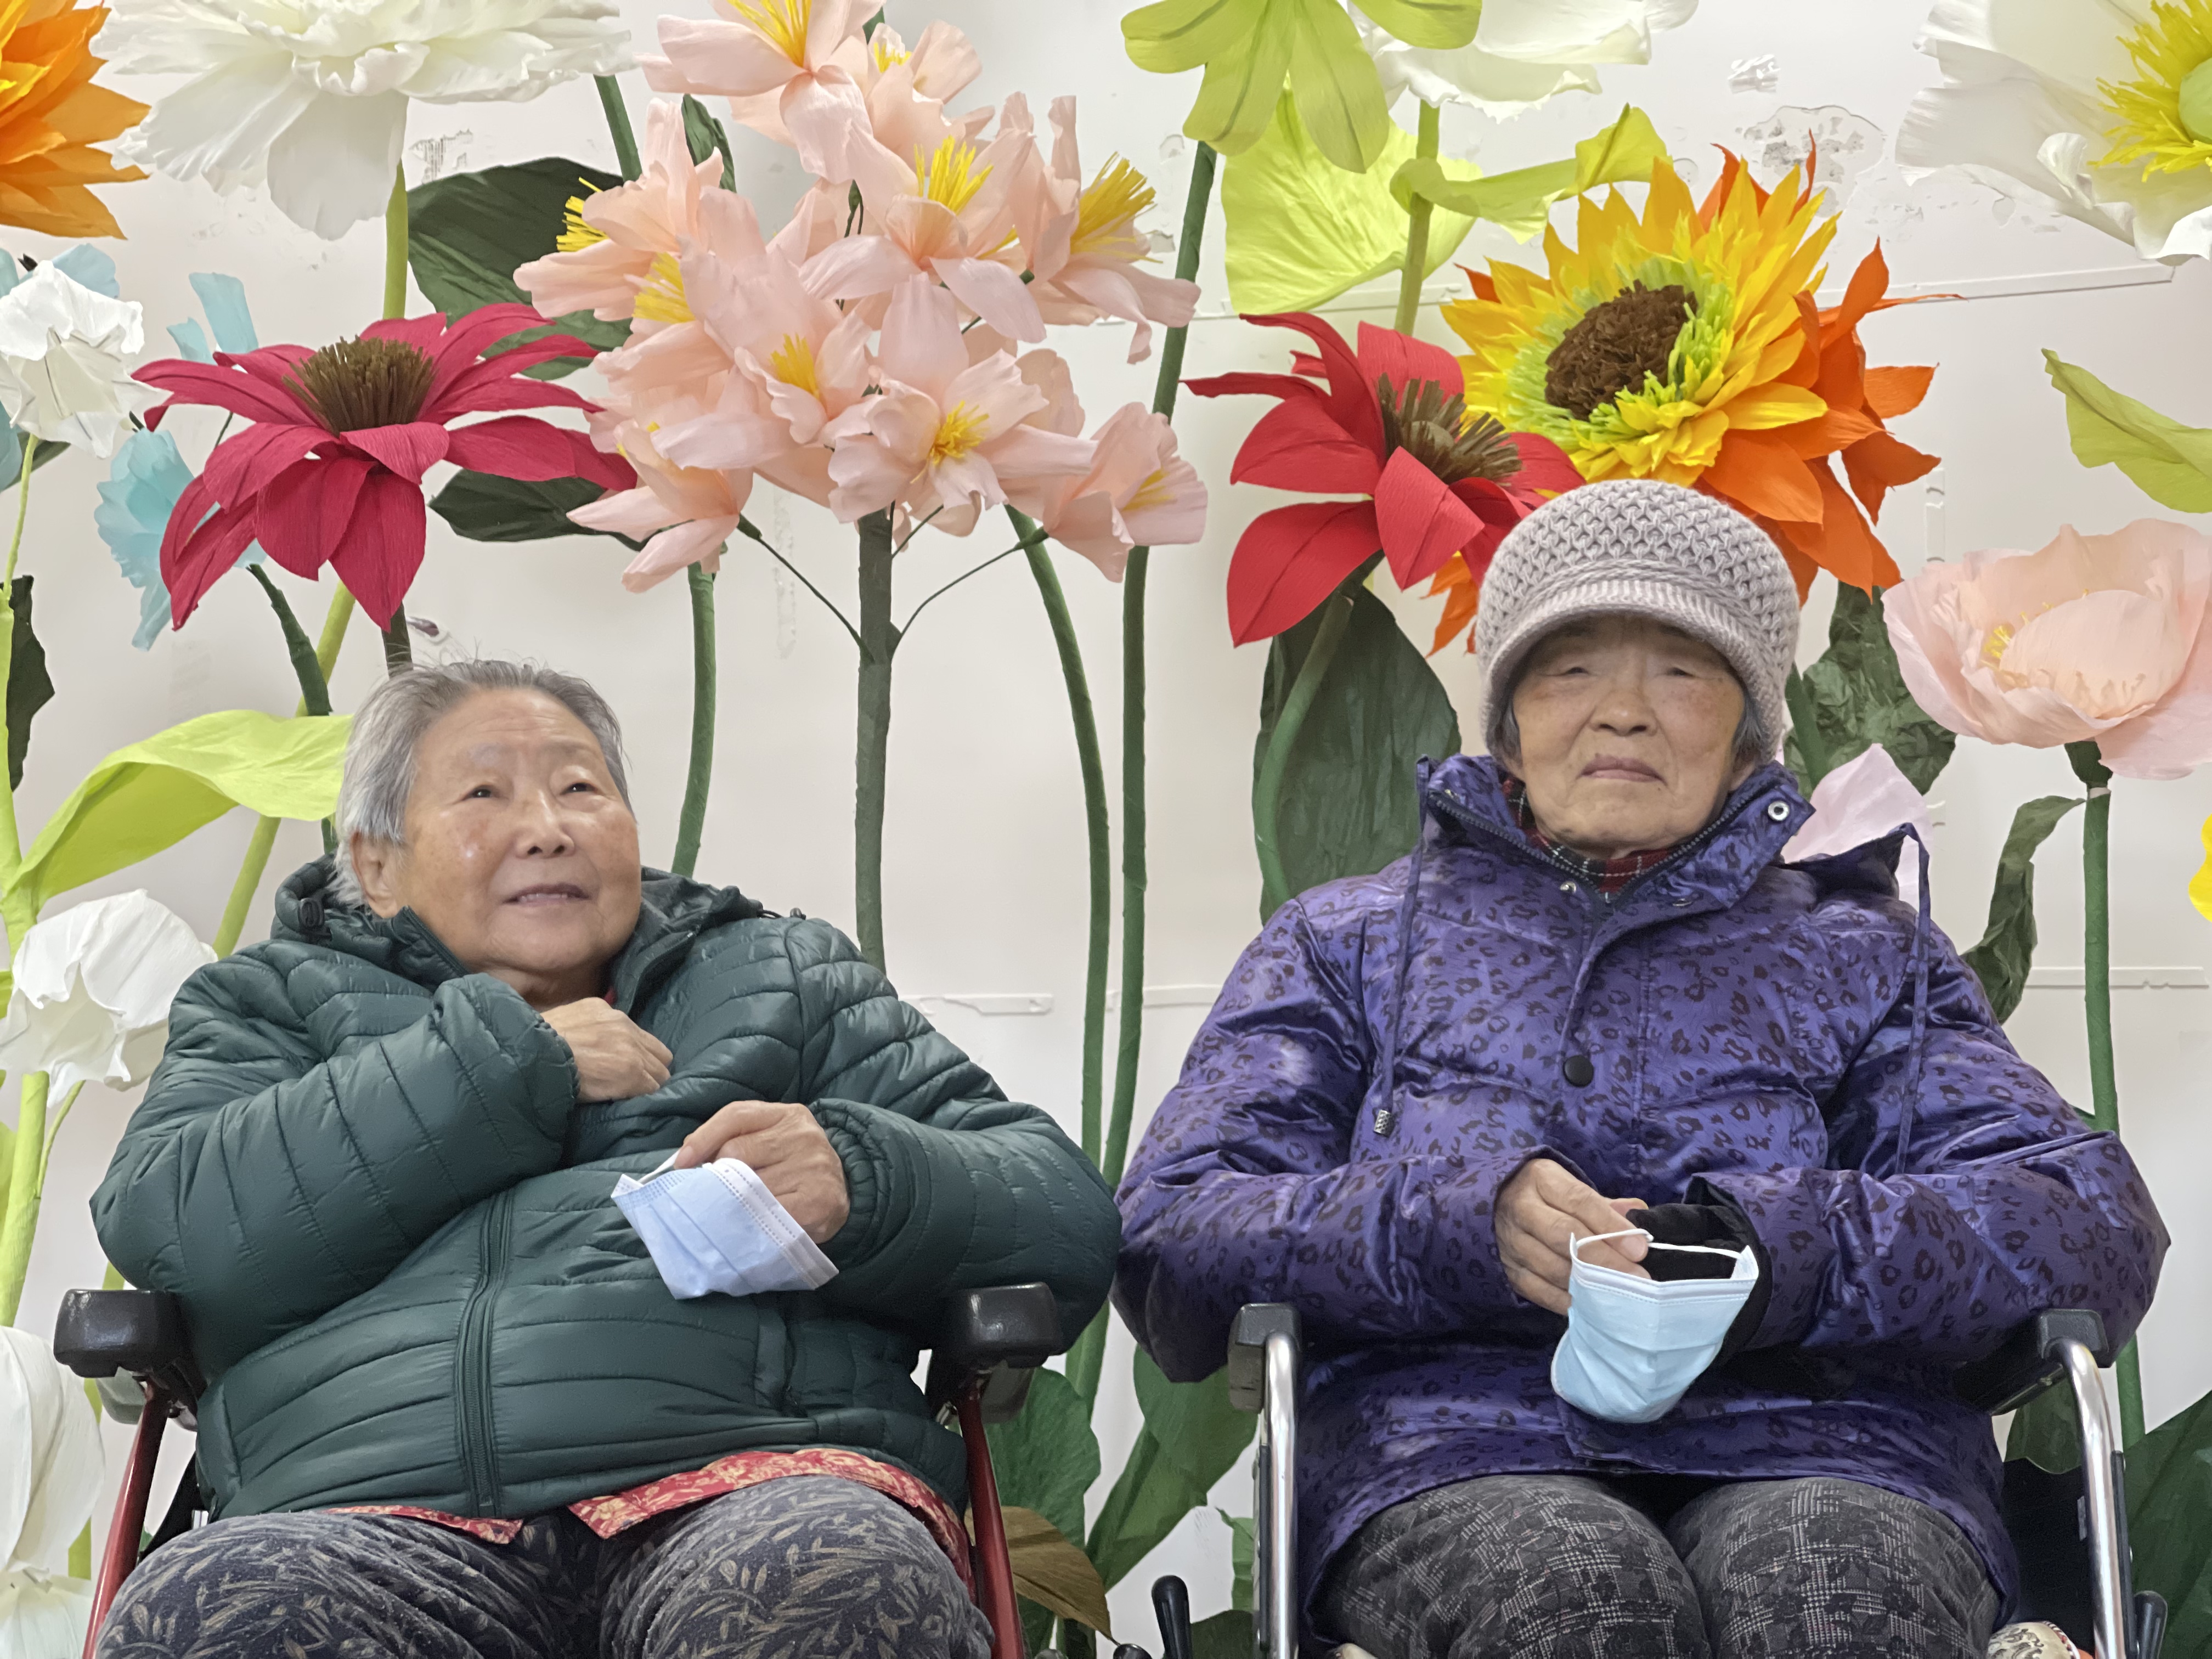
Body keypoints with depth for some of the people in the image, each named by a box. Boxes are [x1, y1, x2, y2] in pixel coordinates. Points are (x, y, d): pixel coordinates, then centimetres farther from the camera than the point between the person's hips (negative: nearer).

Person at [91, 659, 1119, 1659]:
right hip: (375, 1510, 2)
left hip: (753, 1468, -1)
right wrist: (507, 1061, 5)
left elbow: (1069, 1215, 18)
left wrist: (859, 1182, -4)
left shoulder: (782, 976, 28)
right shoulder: (277, 1005, 28)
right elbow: (162, 1231, 4)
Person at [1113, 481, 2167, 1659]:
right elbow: (1171, 1237, 9)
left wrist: (1789, 1249, -12)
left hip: (1813, 1447, 0)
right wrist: (1464, 1222, -11)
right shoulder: (1349, 943, 25)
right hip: (1457, 1448, 0)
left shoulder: (1860, 959, 25)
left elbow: (2097, 1225, 8)